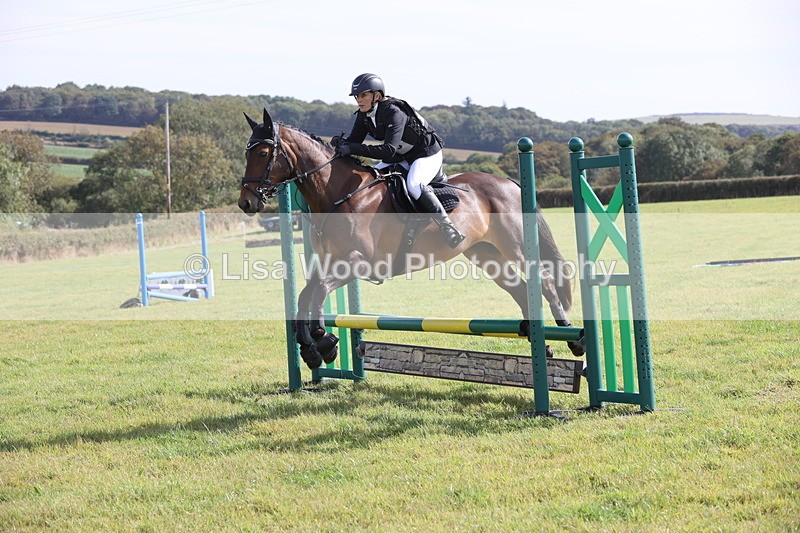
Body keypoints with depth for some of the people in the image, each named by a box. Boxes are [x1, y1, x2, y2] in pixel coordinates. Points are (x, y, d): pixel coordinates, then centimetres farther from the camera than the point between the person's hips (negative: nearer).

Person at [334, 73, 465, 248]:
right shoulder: (364, 115, -6)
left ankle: (447, 227, -28)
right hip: (401, 158, 9)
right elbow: (354, 140, -2)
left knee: (413, 185, -35)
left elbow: (390, 149, -40)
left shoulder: (394, 113, -31)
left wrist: (354, 149, -46)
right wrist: (342, 143, -27)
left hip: (427, 154, -9)